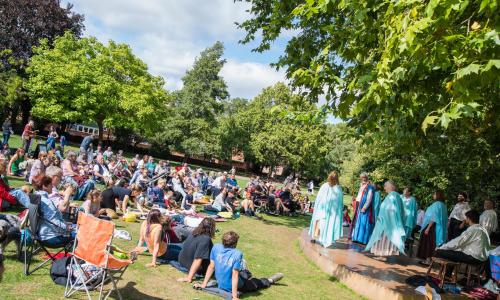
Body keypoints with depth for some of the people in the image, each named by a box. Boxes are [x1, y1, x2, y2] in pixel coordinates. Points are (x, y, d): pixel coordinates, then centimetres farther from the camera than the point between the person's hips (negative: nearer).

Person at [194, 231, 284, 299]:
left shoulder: (216, 247, -13)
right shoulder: (237, 254, -26)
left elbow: (211, 267, -9)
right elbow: (235, 275, -27)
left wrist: (204, 284, -2)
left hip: (219, 284, 5)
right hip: (231, 287, -5)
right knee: (256, 283, 24)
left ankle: (248, 276, 56)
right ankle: (270, 281, 48)